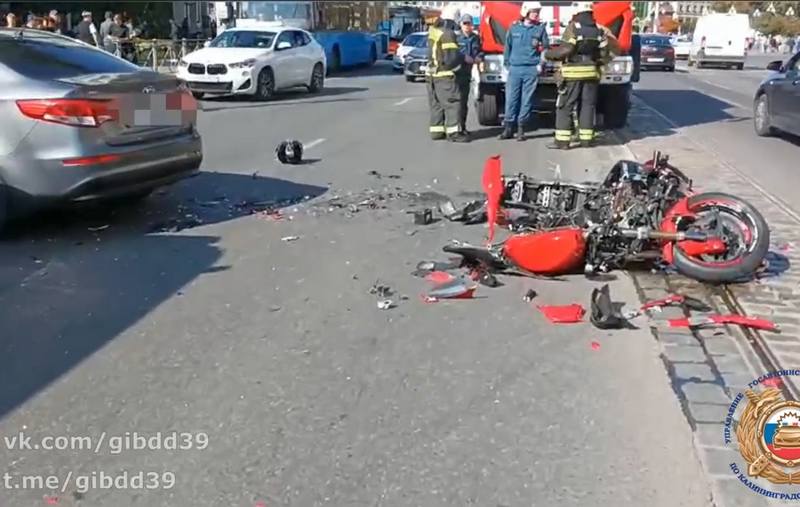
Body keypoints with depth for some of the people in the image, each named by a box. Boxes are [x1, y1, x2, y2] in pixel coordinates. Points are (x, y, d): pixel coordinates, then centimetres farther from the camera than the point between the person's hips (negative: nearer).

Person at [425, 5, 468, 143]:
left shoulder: (433, 31, 9)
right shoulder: (447, 33, -17)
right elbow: (452, 57, -19)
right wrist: (466, 58, -2)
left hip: (432, 73, 9)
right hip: (444, 75, -8)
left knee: (436, 104, 13)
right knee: (451, 103, -5)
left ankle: (436, 131, 16)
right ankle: (453, 132, -7)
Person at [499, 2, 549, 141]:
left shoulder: (540, 27, 6)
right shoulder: (514, 27, 8)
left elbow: (546, 46, 13)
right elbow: (508, 47, 12)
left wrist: (541, 46, -6)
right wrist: (507, 64, 8)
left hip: (531, 69, -1)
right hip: (515, 68, 1)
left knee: (527, 99, -1)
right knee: (511, 98, -2)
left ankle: (521, 127, 5)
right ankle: (508, 127, 4)